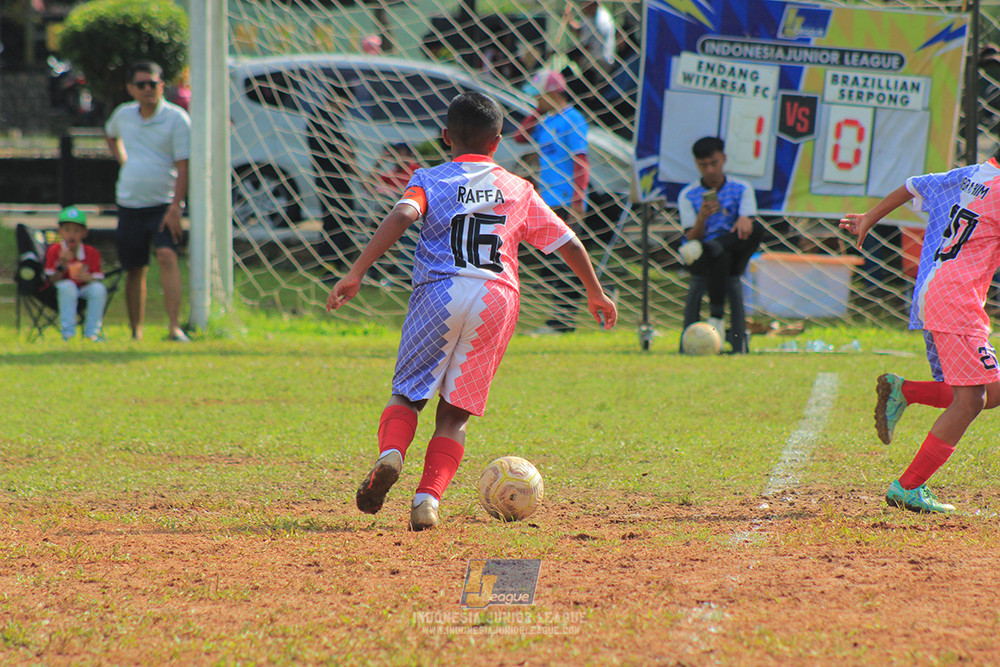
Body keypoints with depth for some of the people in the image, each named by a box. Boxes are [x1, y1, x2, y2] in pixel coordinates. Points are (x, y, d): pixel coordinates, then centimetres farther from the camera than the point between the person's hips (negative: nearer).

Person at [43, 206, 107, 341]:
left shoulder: (92, 253, -3)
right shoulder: (54, 251, -7)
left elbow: (98, 279, -4)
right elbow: (52, 280, -11)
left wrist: (89, 278, -27)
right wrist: (62, 265, -28)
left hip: (85, 288, 2)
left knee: (99, 288, -30)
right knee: (67, 285, -36)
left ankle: (91, 333, -20)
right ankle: (68, 333, -32)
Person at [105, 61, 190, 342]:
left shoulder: (177, 118, -7)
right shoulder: (123, 115, 8)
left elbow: (183, 165, -12)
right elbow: (111, 135, 34)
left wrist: (175, 207, -20)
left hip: (163, 204, -5)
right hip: (129, 203, 5)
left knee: (167, 255, -24)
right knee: (134, 269, 7)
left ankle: (174, 326, -31)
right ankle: (136, 332, 18)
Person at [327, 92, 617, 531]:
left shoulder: (431, 180, 12)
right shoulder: (519, 190, 19)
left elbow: (402, 216, -9)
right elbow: (568, 243, 21)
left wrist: (356, 274, -15)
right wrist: (596, 295, 36)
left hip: (439, 294, -1)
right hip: (497, 298, 1)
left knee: (407, 394, 11)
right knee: (455, 413, 8)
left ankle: (390, 454, -20)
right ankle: (429, 497, -11)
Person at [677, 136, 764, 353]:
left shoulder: (741, 189, 7)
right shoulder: (688, 195, 4)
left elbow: (748, 220, -7)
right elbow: (691, 238, -4)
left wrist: (744, 222, -32)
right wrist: (702, 217, -25)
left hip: (734, 260, 1)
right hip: (701, 264, -1)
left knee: (756, 229, -28)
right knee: (719, 256, -39)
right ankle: (716, 317, -34)